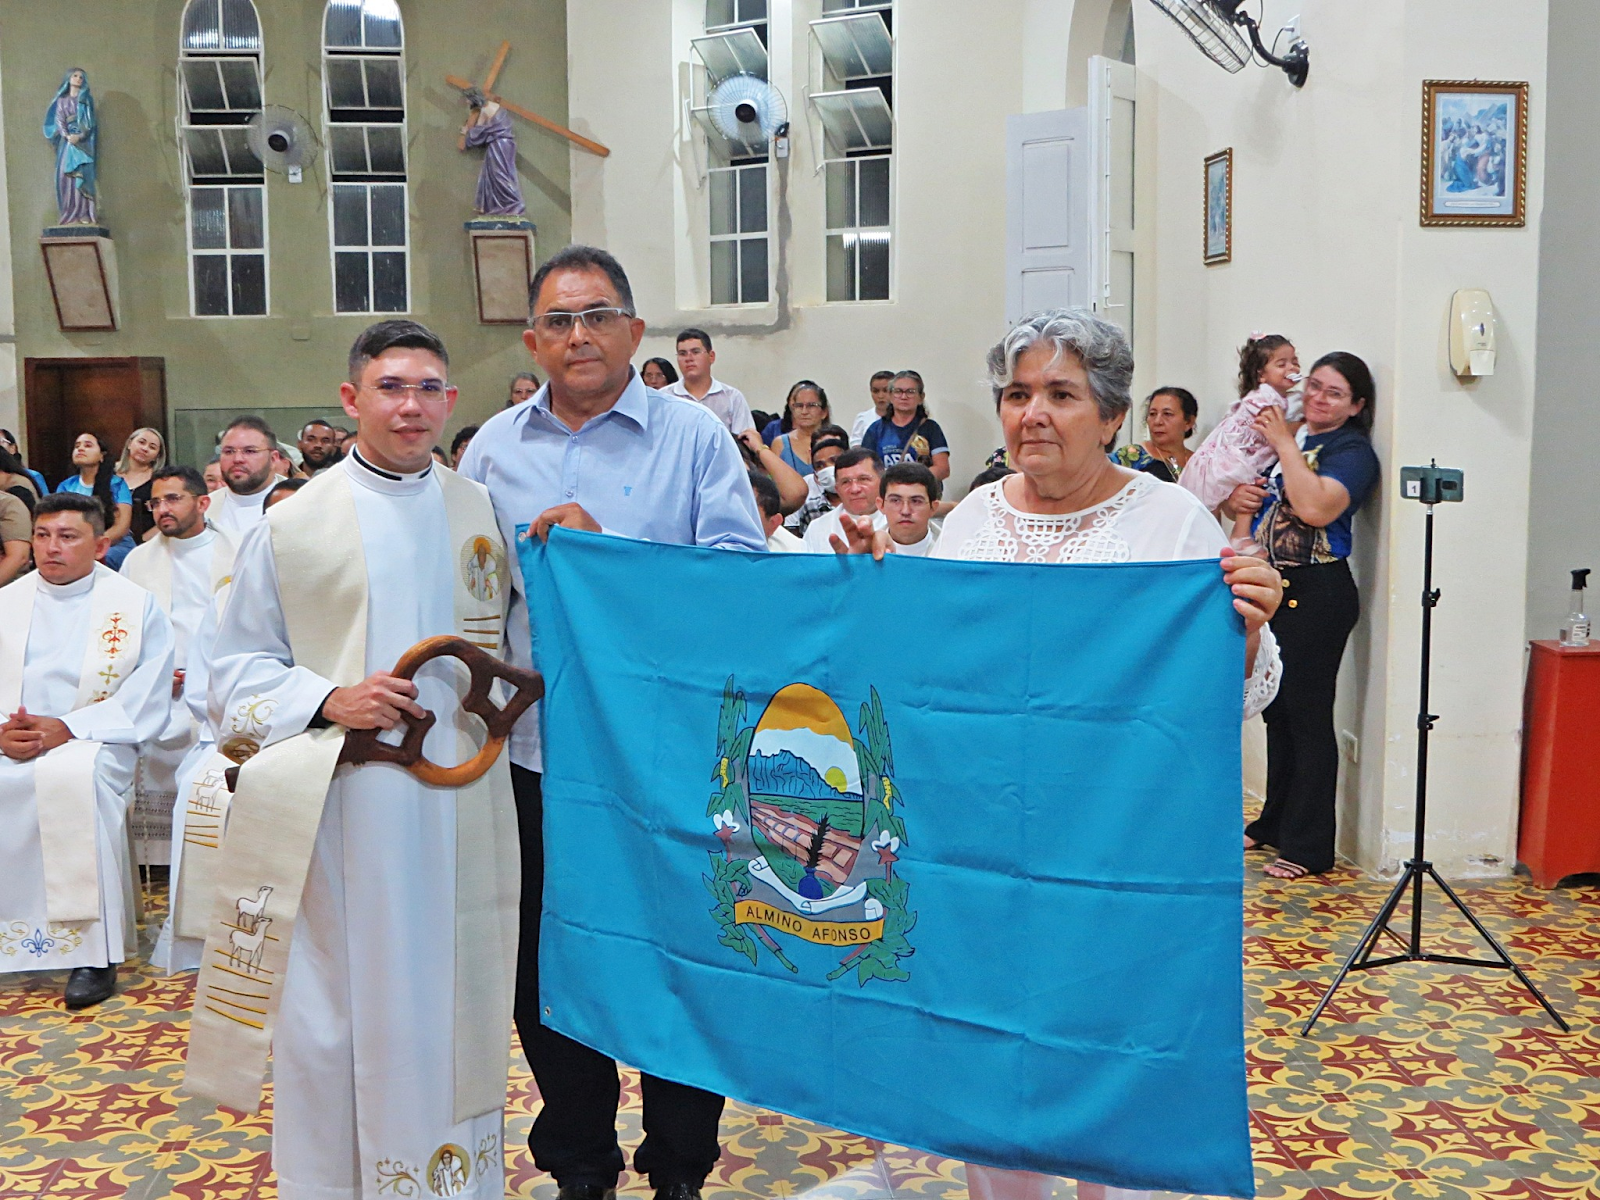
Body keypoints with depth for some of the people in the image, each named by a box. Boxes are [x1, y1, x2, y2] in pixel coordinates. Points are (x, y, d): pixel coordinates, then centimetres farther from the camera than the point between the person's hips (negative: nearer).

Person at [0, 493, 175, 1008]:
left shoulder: (137, 607, 4)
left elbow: (145, 704, -5)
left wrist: (66, 729, -17)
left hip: (95, 743, -3)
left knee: (74, 777, -36)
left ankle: (94, 950, -30)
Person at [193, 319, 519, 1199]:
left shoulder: (485, 514, 8)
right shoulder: (292, 524, 1)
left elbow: (520, 644, 16)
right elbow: (237, 667, 3)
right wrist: (328, 701, -13)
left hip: (458, 801, 2)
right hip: (337, 806, -2)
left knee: (452, 1003, 11)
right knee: (334, 1013, 5)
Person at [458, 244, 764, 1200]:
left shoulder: (694, 435, -1)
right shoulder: (496, 448, 10)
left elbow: (742, 568, -13)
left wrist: (605, 549, -18)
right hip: (537, 750, 4)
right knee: (549, 973, 14)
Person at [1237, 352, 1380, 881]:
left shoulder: (1353, 451, -8)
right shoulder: (1286, 435, 14)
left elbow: (1316, 507, -26)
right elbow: (1253, 494, 26)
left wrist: (1285, 444, -18)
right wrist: (1237, 496, 2)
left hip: (1316, 593, -8)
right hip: (1272, 587, 8)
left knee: (1308, 714, -4)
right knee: (1276, 709, 15)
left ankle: (1308, 847, 3)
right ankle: (1275, 822, 28)